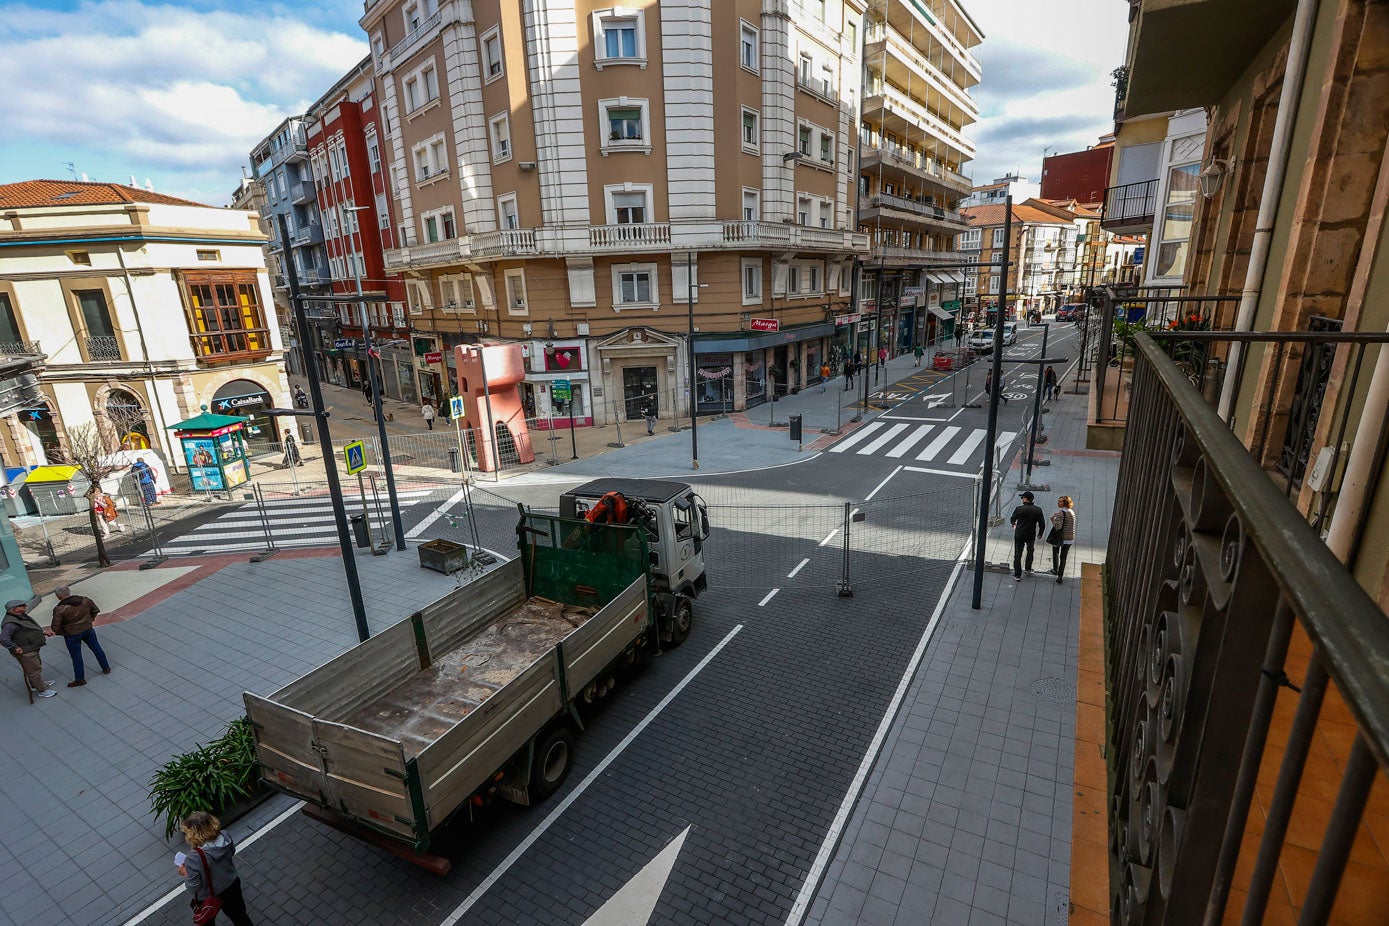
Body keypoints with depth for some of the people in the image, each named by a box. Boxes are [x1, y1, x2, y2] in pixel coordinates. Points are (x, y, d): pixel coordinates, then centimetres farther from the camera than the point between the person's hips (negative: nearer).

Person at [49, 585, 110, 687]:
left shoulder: (59, 609, -22)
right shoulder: (85, 600, -8)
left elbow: (55, 627, -19)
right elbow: (95, 610, 7)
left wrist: (62, 633, 0)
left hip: (72, 635, -4)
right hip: (88, 629, 4)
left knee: (76, 657, 9)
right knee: (96, 648, 19)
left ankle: (80, 679, 21)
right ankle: (106, 668, 31)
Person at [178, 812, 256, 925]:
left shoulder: (193, 860, -37)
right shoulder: (225, 837, -23)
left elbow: (193, 888, -25)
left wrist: (185, 873, -9)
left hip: (207, 899, -4)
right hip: (231, 886, 4)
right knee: (239, 916, 29)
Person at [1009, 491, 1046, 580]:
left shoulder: (1019, 509, -15)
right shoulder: (1038, 510, -7)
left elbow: (1012, 519, 0)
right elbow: (1042, 523, 0)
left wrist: (1013, 524, 24)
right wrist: (1040, 533, 15)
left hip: (1019, 534, -3)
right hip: (1031, 535, 3)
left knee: (1018, 554, 5)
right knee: (1030, 551, 28)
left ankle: (1017, 574, 6)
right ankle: (1028, 568, 39)